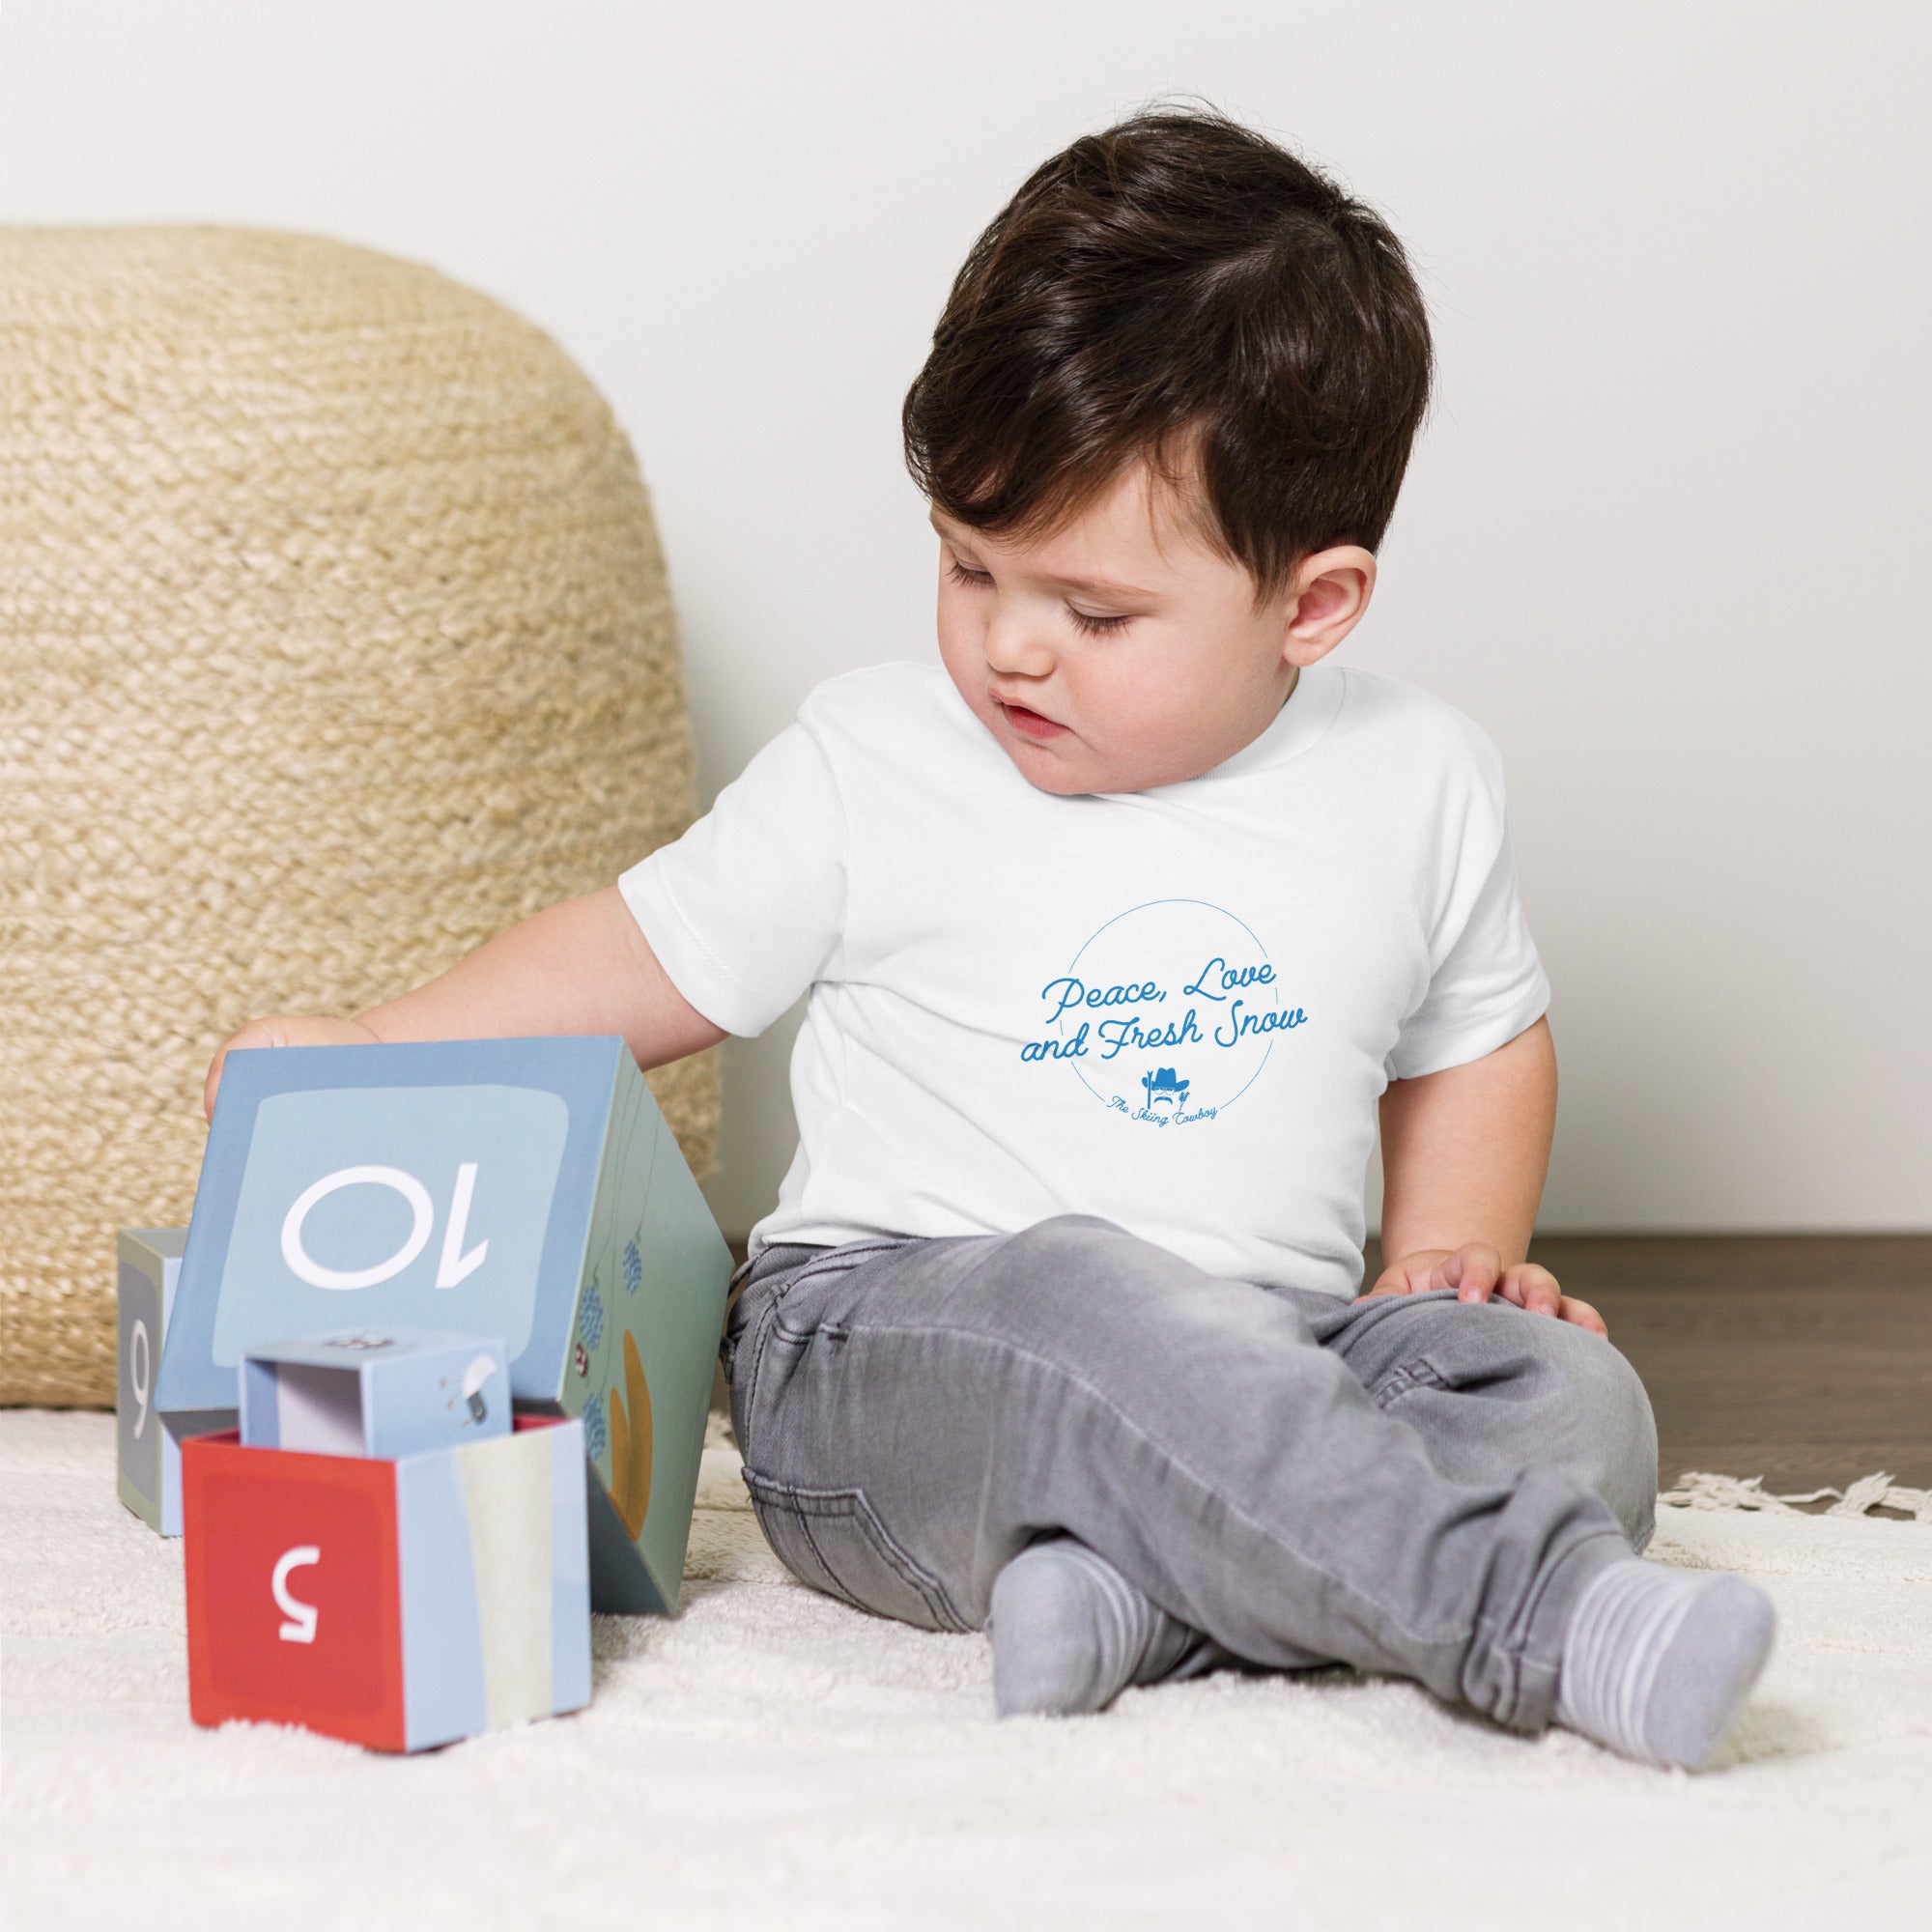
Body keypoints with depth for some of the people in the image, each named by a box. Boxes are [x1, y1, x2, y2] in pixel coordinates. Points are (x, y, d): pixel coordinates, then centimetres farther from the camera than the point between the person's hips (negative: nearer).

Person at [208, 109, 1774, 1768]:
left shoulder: (1420, 783, 6)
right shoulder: (874, 764, 1)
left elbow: (1477, 1043, 22)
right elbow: (652, 962, 10)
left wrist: (1452, 1254, 5)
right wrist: (369, 1057, 0)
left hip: (1269, 1346, 4)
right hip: (878, 1346, -3)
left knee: (1568, 1393, -23)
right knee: (1073, 1297, -38)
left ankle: (1128, 1591, -40)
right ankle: (1541, 1616, -43)